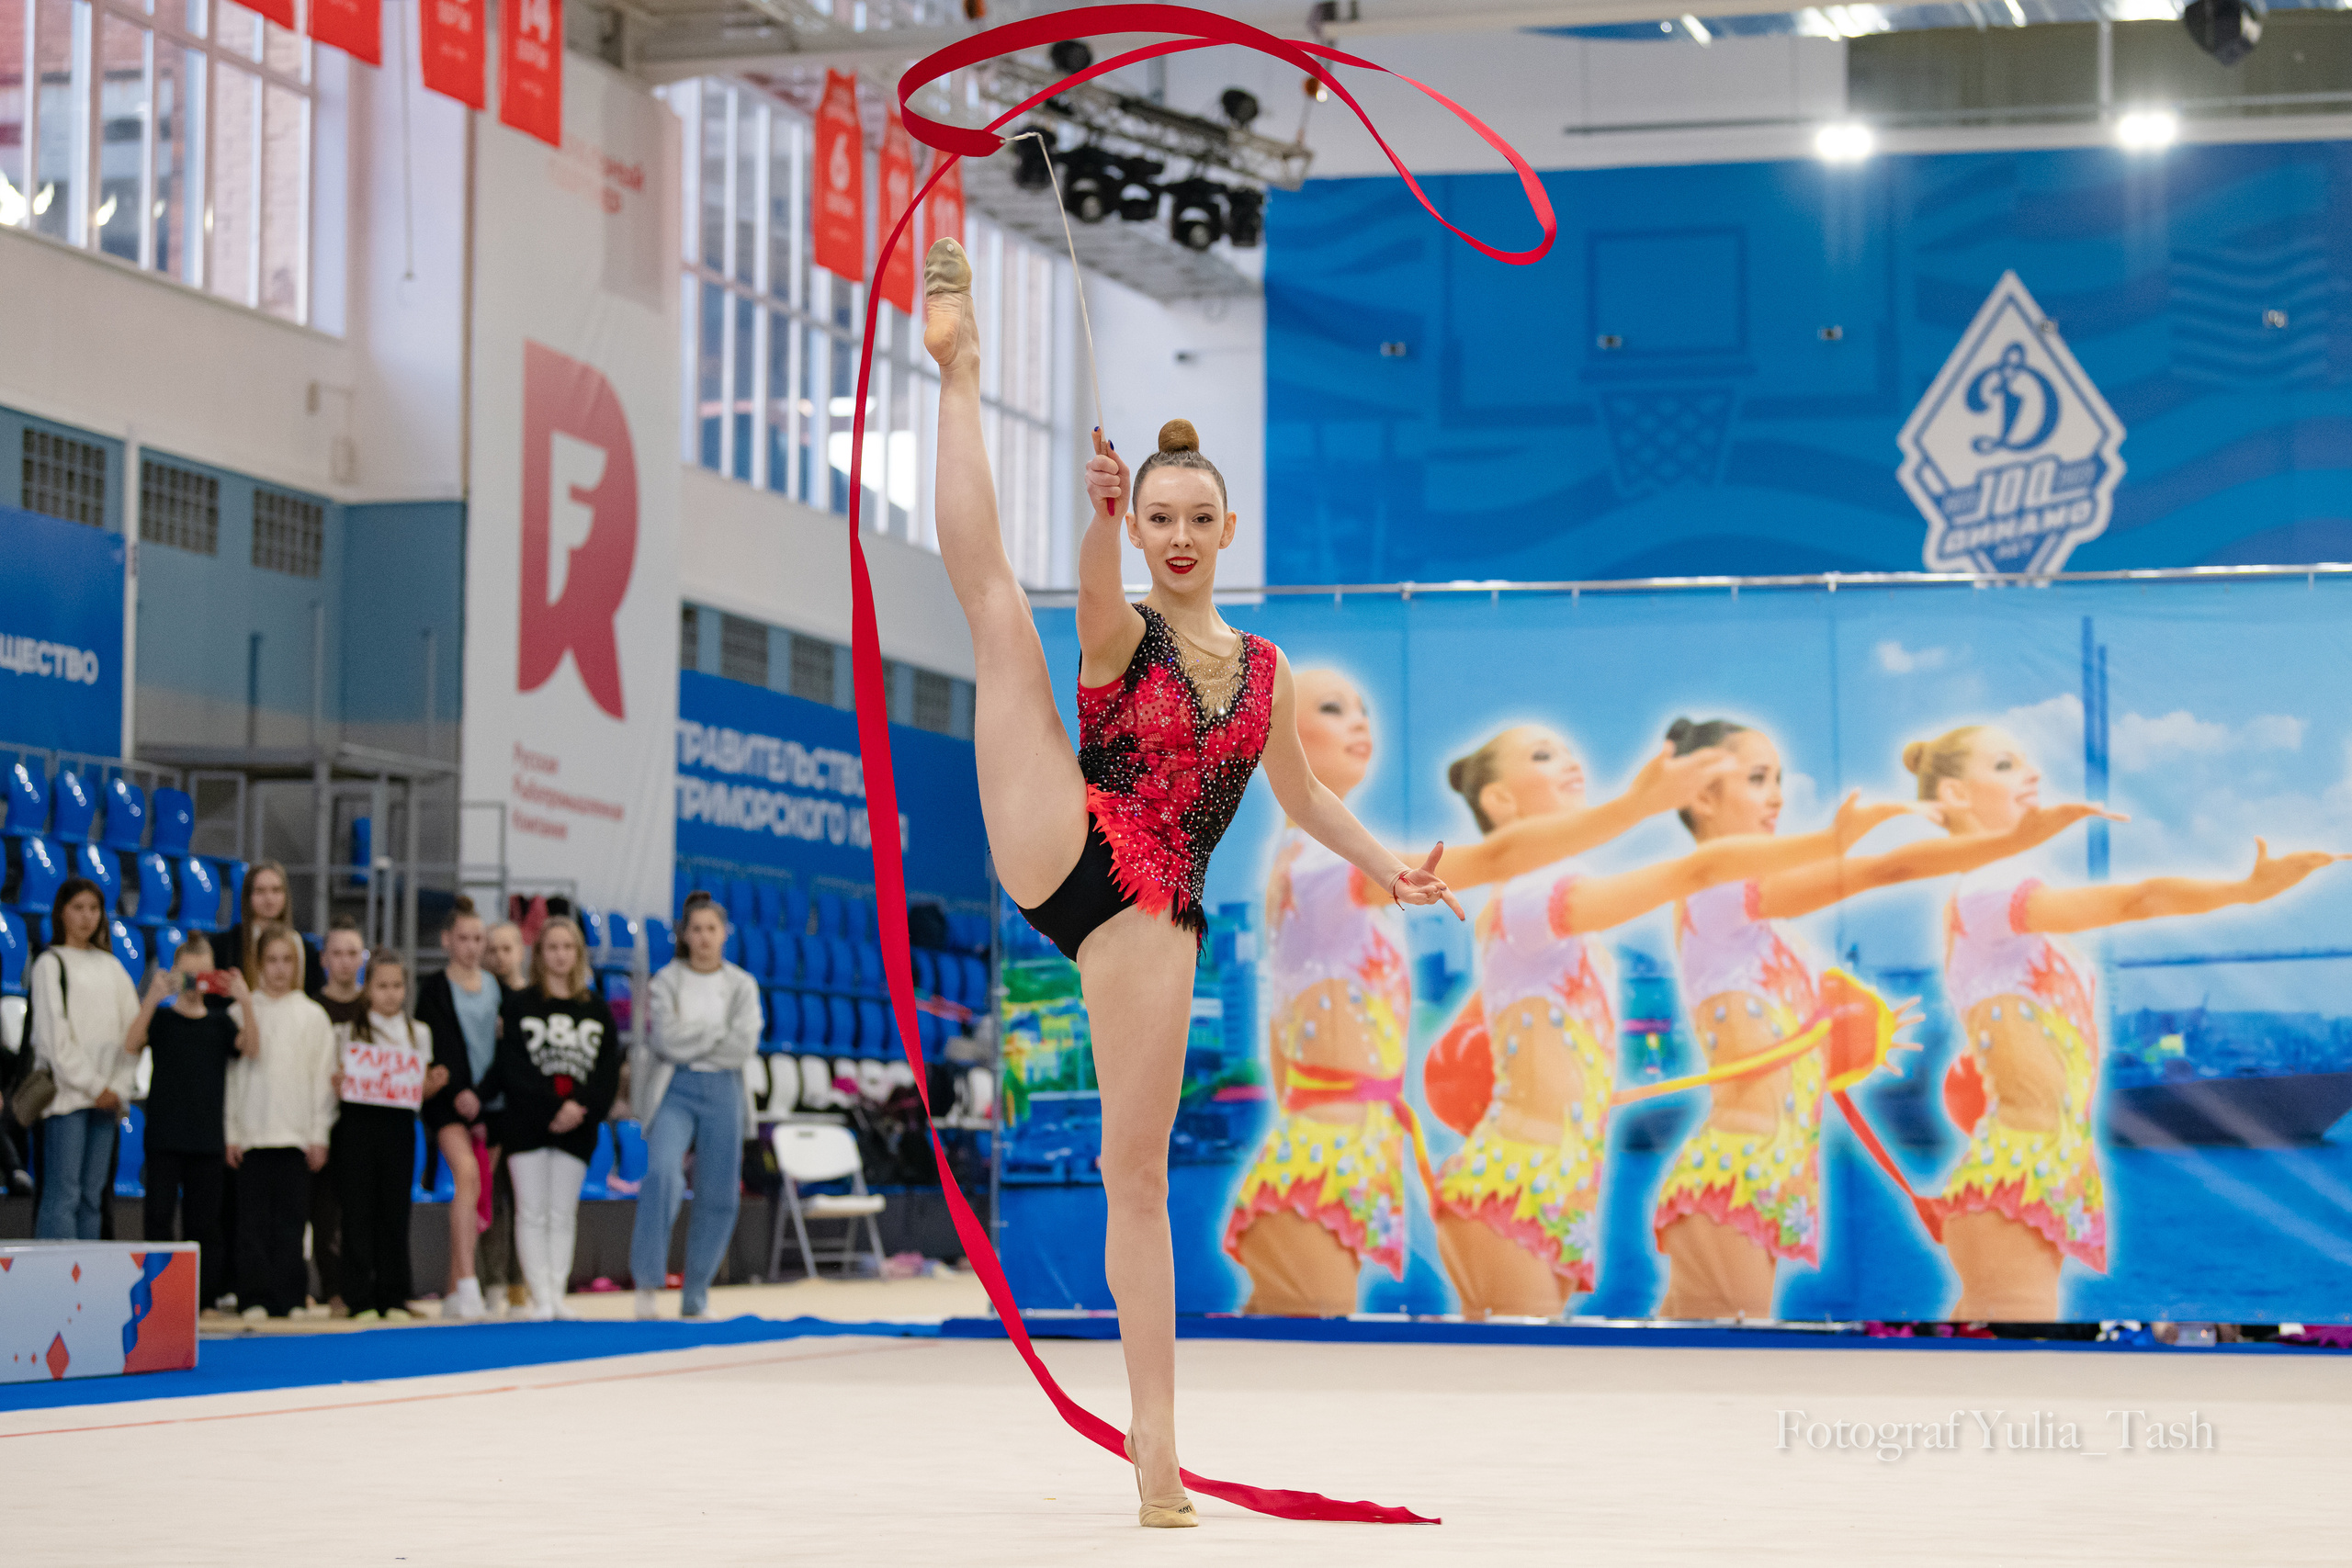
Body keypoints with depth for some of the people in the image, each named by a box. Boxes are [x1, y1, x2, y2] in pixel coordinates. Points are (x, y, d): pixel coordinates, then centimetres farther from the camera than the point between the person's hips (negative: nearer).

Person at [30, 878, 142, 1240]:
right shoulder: (50, 963, 2)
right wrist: (93, 1086, -9)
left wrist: (119, 1087, -2)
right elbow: (53, 1033, -6)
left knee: (92, 1194, 3)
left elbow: (132, 1029, 12)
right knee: (63, 1193, -12)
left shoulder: (110, 965, 19)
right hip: (67, 1092, -5)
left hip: (107, 1097, 5)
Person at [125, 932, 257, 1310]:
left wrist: (244, 1002, -22)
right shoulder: (161, 1017, 3)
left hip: (208, 1136, 2)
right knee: (159, 1215, -6)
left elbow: (251, 1047, -8)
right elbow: (131, 1044, -15)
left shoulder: (220, 1022, 10)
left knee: (203, 1219, 5)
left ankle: (204, 1294, 11)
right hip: (165, 1134, -2)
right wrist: (151, 999, -27)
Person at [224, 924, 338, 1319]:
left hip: (296, 1135, 0)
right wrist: (231, 1132, 0)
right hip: (252, 1134, 0)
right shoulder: (244, 1011, 6)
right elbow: (231, 1073, 6)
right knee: (253, 1219, -2)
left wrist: (319, 1135, 1)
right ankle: (255, 1297, 1)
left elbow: (323, 1078, 7)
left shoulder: (313, 1015, 7)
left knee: (291, 1219, 0)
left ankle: (290, 1297, 5)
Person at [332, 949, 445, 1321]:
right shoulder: (346, 1032, 6)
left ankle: (394, 1298, 8)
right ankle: (361, 1300, 0)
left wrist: (433, 1085, -4)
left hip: (400, 1127, 2)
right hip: (357, 1125, -2)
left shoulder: (419, 1035, 13)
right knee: (359, 1212, -3)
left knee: (395, 1213, 2)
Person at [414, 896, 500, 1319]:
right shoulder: (434, 989, 1)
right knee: (467, 1173, -25)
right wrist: (456, 1091, -19)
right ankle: (467, 1282, -31)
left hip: (493, 1099, 5)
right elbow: (431, 1047, -7)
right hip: (449, 1100, -5)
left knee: (479, 1198, 3)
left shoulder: (498, 986, 13)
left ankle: (454, 1293, 11)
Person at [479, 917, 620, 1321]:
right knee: (532, 1212, -3)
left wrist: (581, 1106, -14)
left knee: (563, 1214, 2)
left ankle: (558, 1293, 3)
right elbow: (511, 1068, -6)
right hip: (528, 1125, -2)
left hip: (578, 1127, 2)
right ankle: (541, 1297, -3)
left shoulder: (595, 1009, 10)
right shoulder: (518, 1006, 3)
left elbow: (609, 1070, 4)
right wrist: (554, 1107, -15)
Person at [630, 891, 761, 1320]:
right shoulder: (667, 981, 3)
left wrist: (691, 1040, -7)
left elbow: (744, 1046, -6)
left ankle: (695, 1297, 14)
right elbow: (667, 1038, -11)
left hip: (723, 1091, 3)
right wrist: (719, 1029, -6)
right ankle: (647, 1279, -19)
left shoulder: (742, 986, 7)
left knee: (719, 1196, 2)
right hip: (674, 1091, -3)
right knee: (663, 1173, -26)